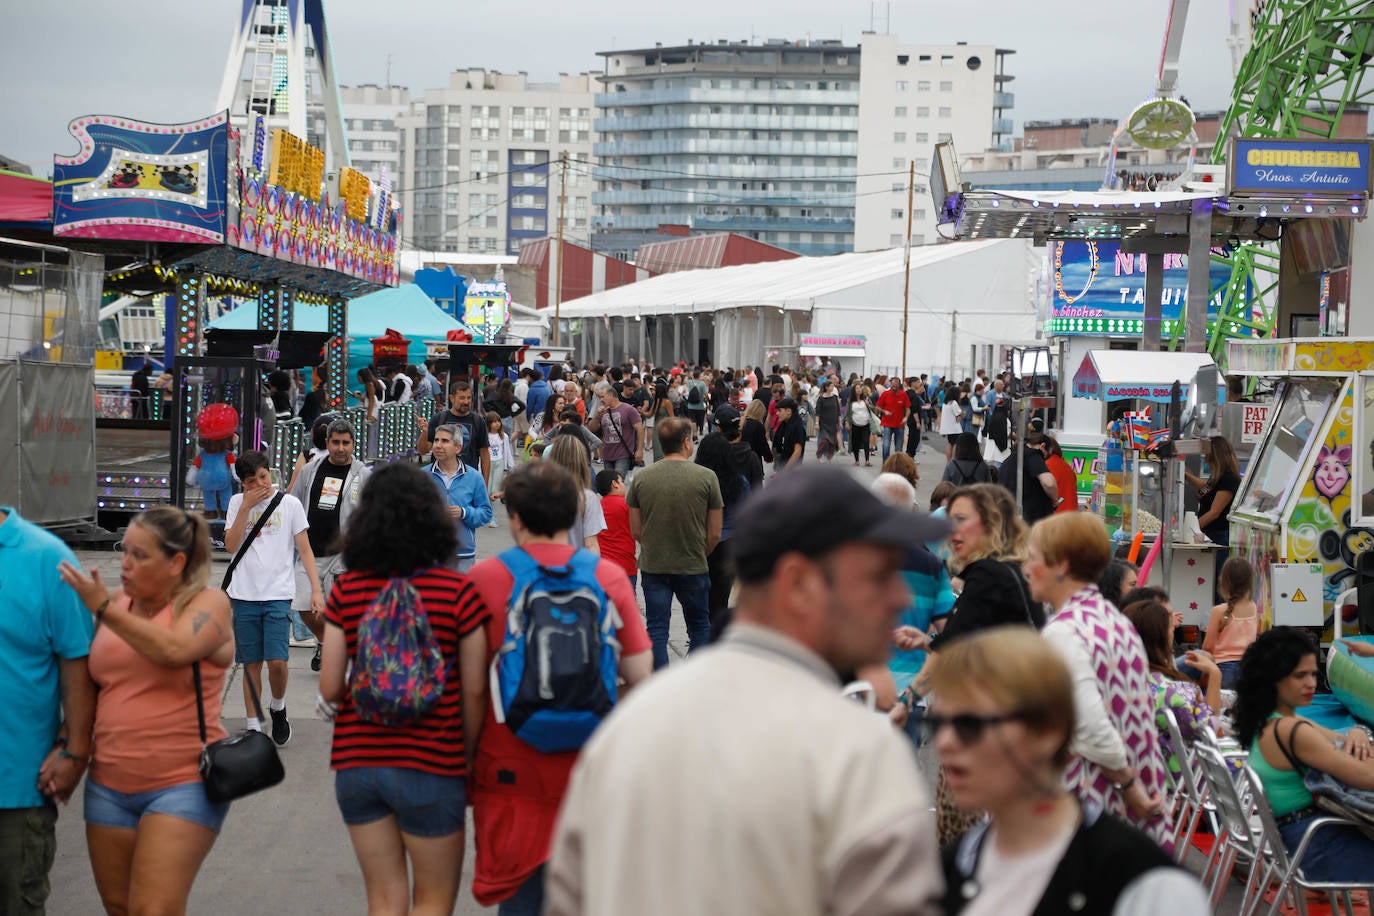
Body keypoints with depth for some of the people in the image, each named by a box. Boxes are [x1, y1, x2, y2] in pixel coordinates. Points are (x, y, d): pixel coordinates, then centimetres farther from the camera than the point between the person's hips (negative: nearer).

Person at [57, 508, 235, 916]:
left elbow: (174, 649, -24)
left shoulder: (207, 603, -4)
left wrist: (104, 609, -17)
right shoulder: (114, 603, 10)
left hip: (183, 785, -6)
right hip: (109, 785, 6)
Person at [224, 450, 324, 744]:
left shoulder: (290, 504, 3)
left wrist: (316, 590, -5)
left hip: (278, 595, -2)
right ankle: (253, 726, 13)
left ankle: (277, 706, 16)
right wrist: (247, 506, -8)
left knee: (277, 661, -12)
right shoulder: (238, 503, 8)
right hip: (243, 595, 2)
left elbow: (305, 550, 3)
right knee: (251, 663, 5)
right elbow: (231, 546, -2)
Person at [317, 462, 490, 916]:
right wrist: (469, 759, 6)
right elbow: (474, 691, -6)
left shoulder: (347, 590, -3)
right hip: (431, 764, -3)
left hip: (356, 763, 3)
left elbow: (330, 688, -3)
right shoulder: (459, 592, -9)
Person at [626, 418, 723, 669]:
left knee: (657, 630, 9)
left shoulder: (641, 478, -4)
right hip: (693, 568, -1)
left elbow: (636, 531, 2)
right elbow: (714, 534, -5)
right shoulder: (706, 477, -9)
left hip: (652, 566, 1)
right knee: (700, 629, 17)